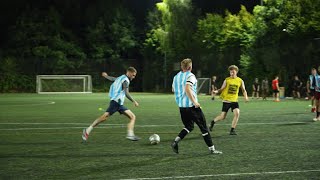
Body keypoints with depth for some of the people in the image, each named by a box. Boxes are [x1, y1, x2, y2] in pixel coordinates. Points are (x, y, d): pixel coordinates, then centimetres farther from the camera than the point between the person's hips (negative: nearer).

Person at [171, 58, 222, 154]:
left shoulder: (176, 76, 10)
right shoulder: (190, 76, -13)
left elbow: (173, 90, 23)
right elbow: (187, 89, -27)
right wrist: (194, 102, -25)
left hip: (181, 106, 7)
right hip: (191, 106, -7)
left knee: (189, 126, 20)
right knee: (203, 127, 4)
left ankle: (175, 141, -1)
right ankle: (211, 149, 9)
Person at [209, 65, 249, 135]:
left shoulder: (240, 81, 2)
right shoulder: (227, 80, -3)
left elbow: (243, 90, 11)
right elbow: (222, 89, 0)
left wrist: (245, 97, -8)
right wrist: (216, 91, -20)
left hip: (234, 100, 2)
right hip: (226, 100, -2)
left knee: (237, 113, -19)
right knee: (222, 117, -1)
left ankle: (232, 130, -6)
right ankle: (213, 122, 30)